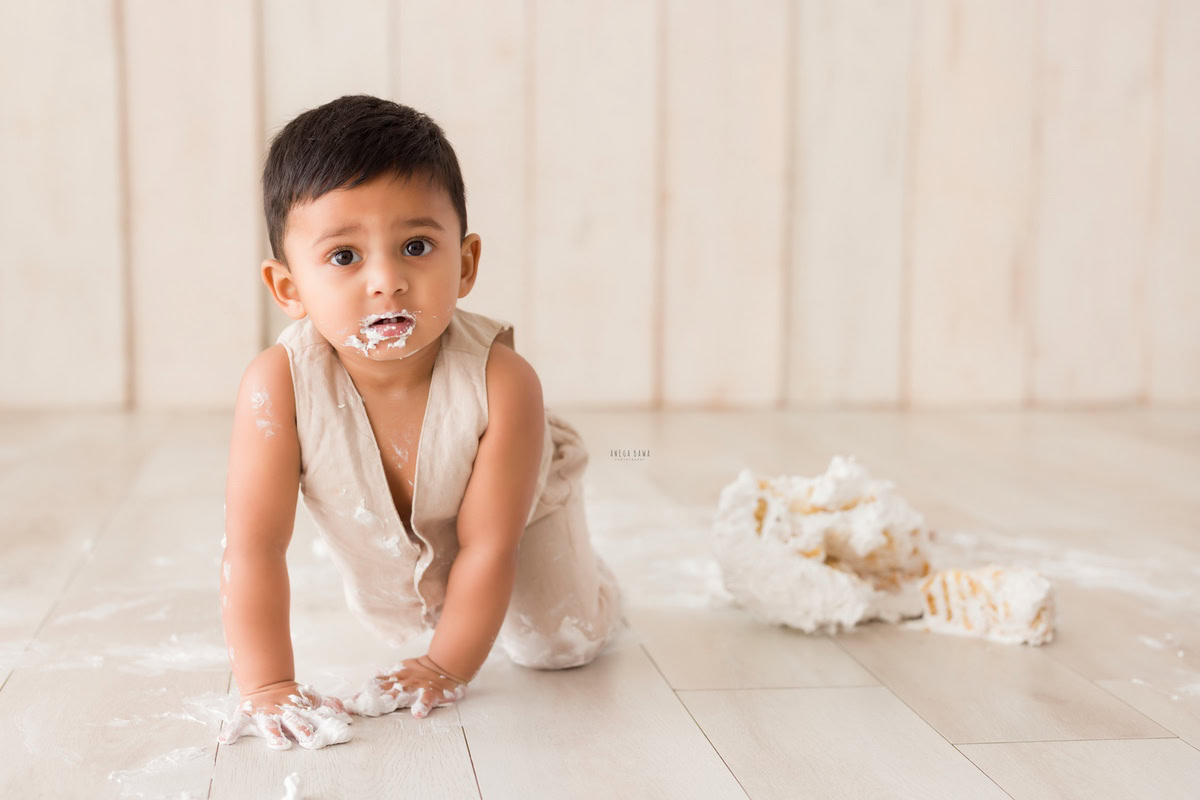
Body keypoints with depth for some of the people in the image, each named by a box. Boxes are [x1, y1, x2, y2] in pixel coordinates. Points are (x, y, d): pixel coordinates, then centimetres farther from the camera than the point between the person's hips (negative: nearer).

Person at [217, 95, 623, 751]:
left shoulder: (502, 383, -42)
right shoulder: (279, 384, -41)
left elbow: (488, 549, -31)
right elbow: (252, 549, -36)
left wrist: (447, 667, -28)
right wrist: (268, 687, -38)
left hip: (512, 506, -2)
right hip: (381, 541, 2)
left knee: (561, 646, 4)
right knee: (392, 626, 26)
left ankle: (590, 583, 35)